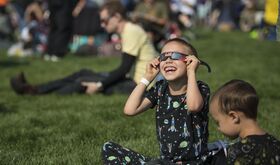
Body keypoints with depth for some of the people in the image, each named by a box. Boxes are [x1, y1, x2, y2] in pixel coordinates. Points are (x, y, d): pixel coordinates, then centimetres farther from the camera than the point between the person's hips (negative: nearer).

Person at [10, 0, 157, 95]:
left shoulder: (131, 32, -16)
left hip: (139, 85, -9)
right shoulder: (129, 31, 14)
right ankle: (35, 89, 2)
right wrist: (101, 82, 12)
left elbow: (124, 69, -20)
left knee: (84, 81, -14)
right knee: (84, 74, 6)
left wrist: (99, 85, -17)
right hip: (132, 79, 9)